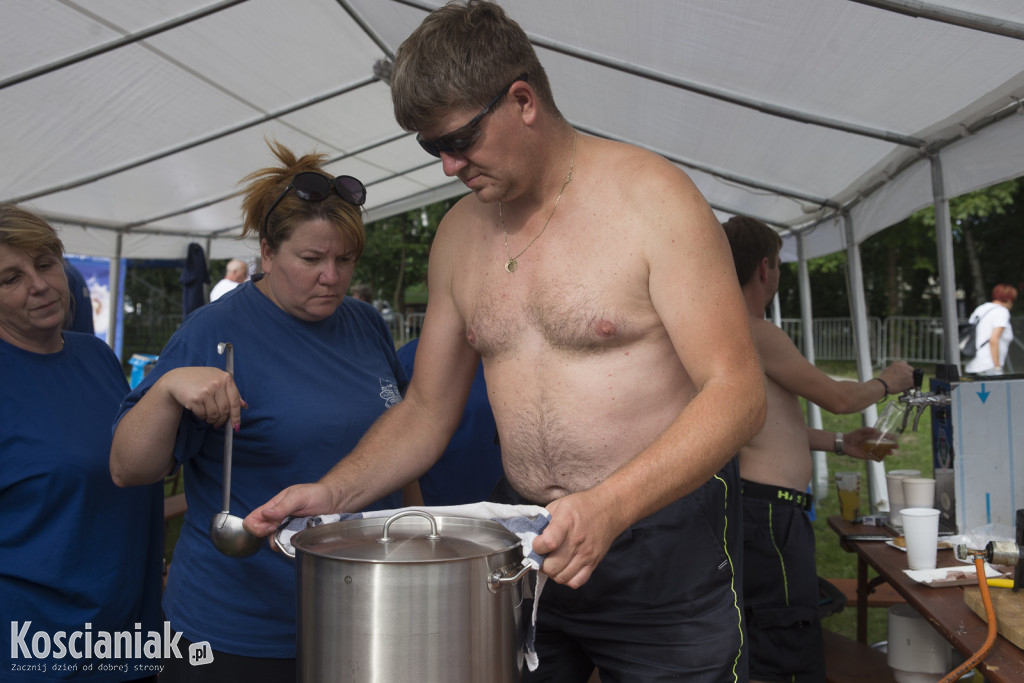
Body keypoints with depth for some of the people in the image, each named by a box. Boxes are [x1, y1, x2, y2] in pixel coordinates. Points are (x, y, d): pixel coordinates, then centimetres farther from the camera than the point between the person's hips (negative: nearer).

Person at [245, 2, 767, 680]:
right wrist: (335, 492, -6)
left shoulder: (651, 197, -12)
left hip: (666, 542, -4)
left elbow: (737, 392, -18)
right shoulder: (459, 233, 5)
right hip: (527, 543, 5)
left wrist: (608, 507, -30)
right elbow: (426, 411, 10)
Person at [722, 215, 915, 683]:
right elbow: (837, 398, -10)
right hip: (771, 508, -11)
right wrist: (887, 383, 10)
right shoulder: (757, 334, -16)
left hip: (761, 507, 11)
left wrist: (839, 444, 23)